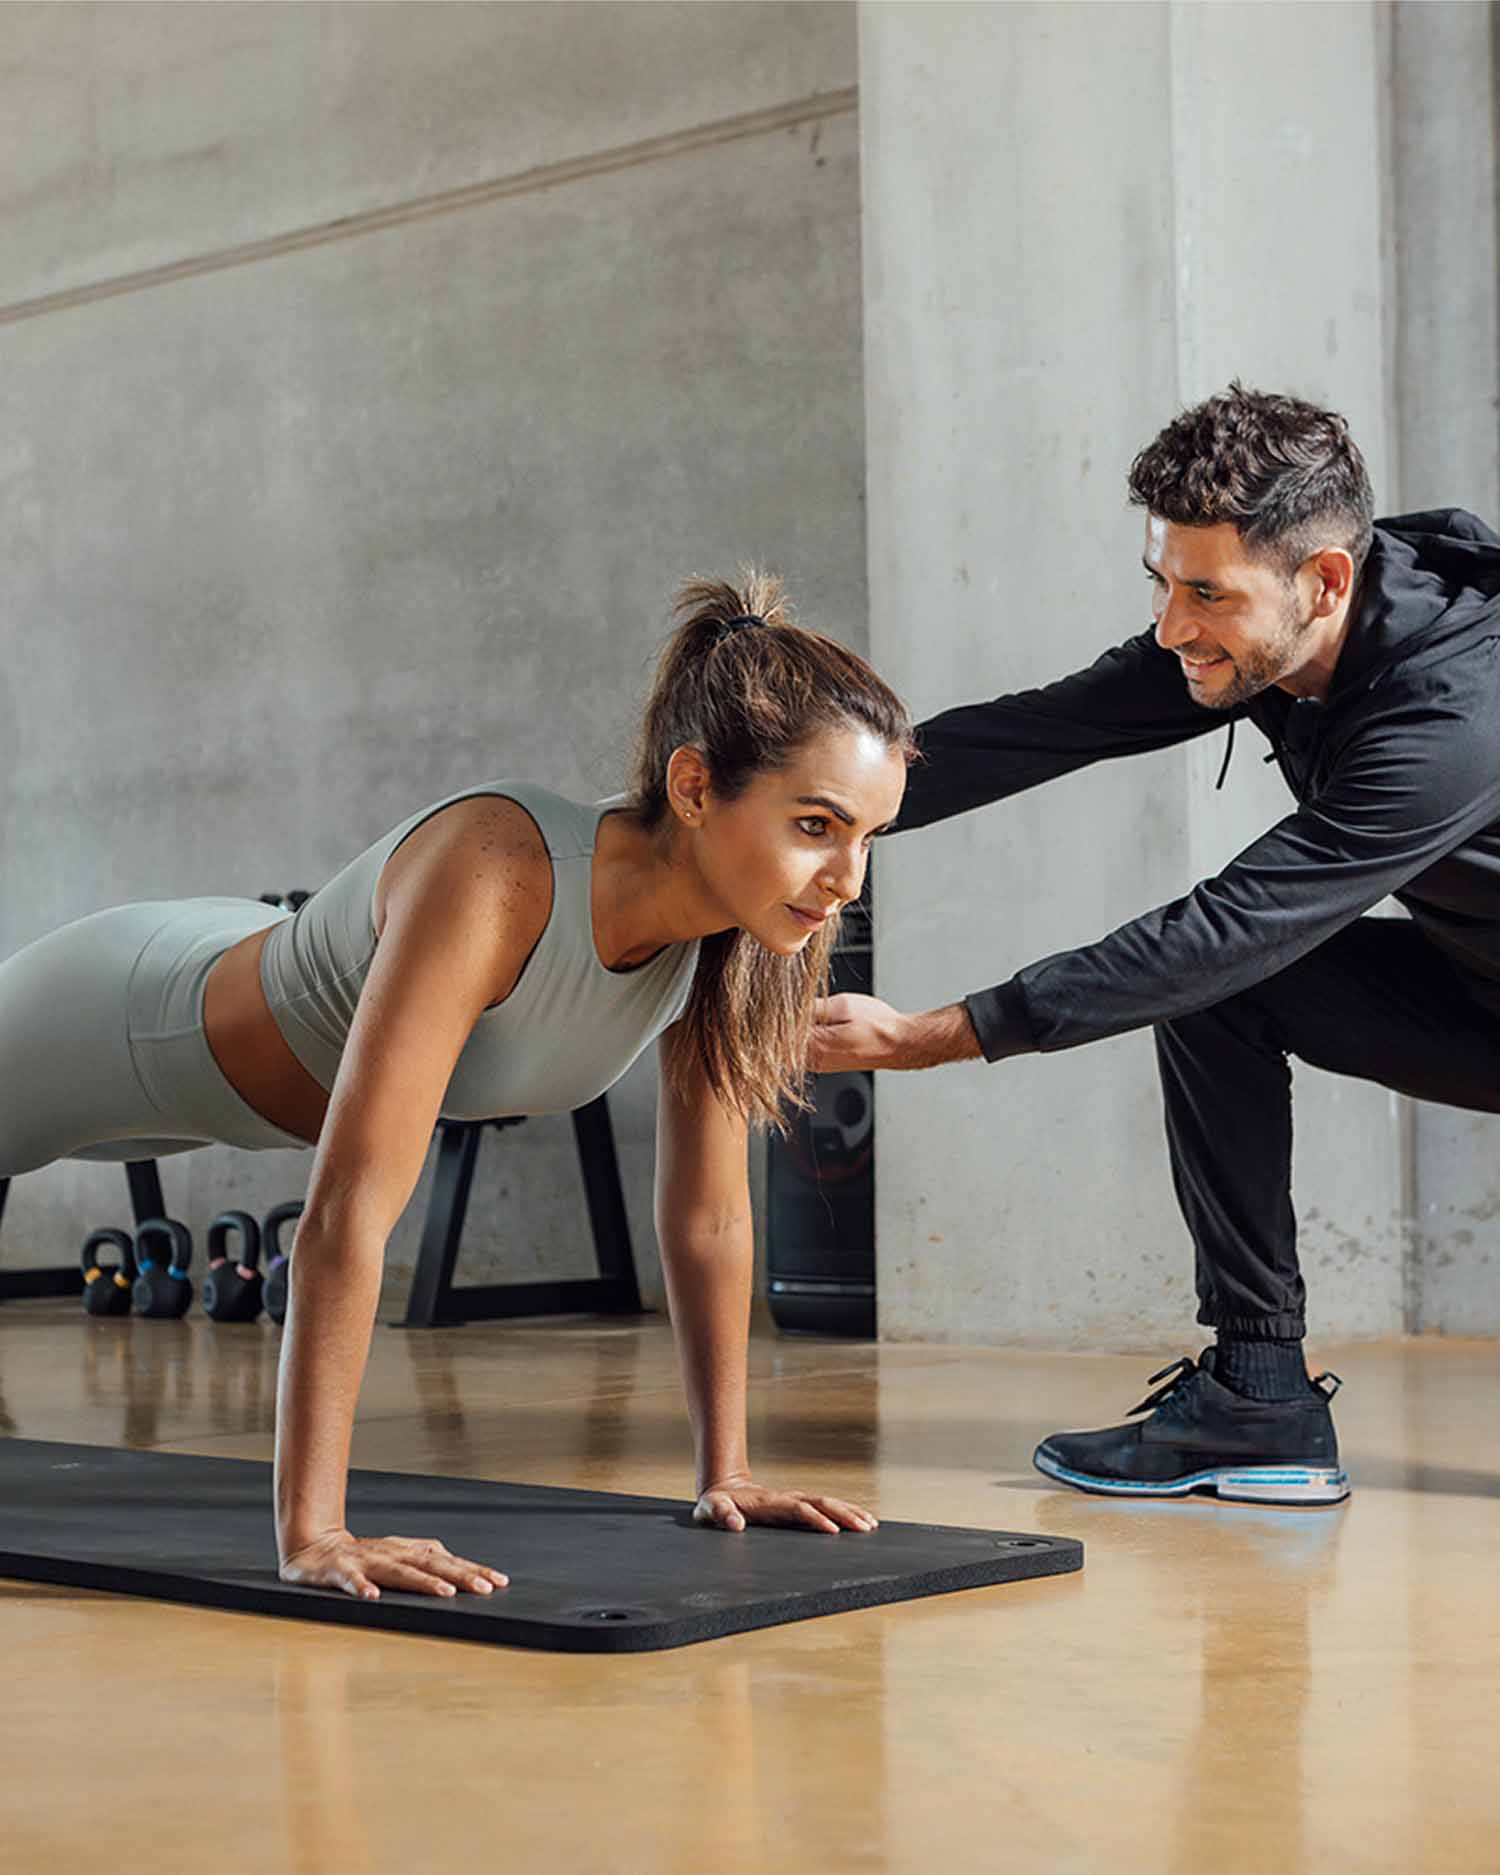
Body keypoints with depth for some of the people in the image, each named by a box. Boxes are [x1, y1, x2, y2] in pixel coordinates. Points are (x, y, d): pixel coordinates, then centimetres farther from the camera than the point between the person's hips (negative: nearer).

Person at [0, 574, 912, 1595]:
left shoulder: (731, 934, -24)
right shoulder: (493, 877, -46)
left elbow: (710, 1212, -12)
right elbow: (350, 1213, -48)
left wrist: (726, 1472, -10)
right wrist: (311, 1535, -48)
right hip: (127, 1021, -6)